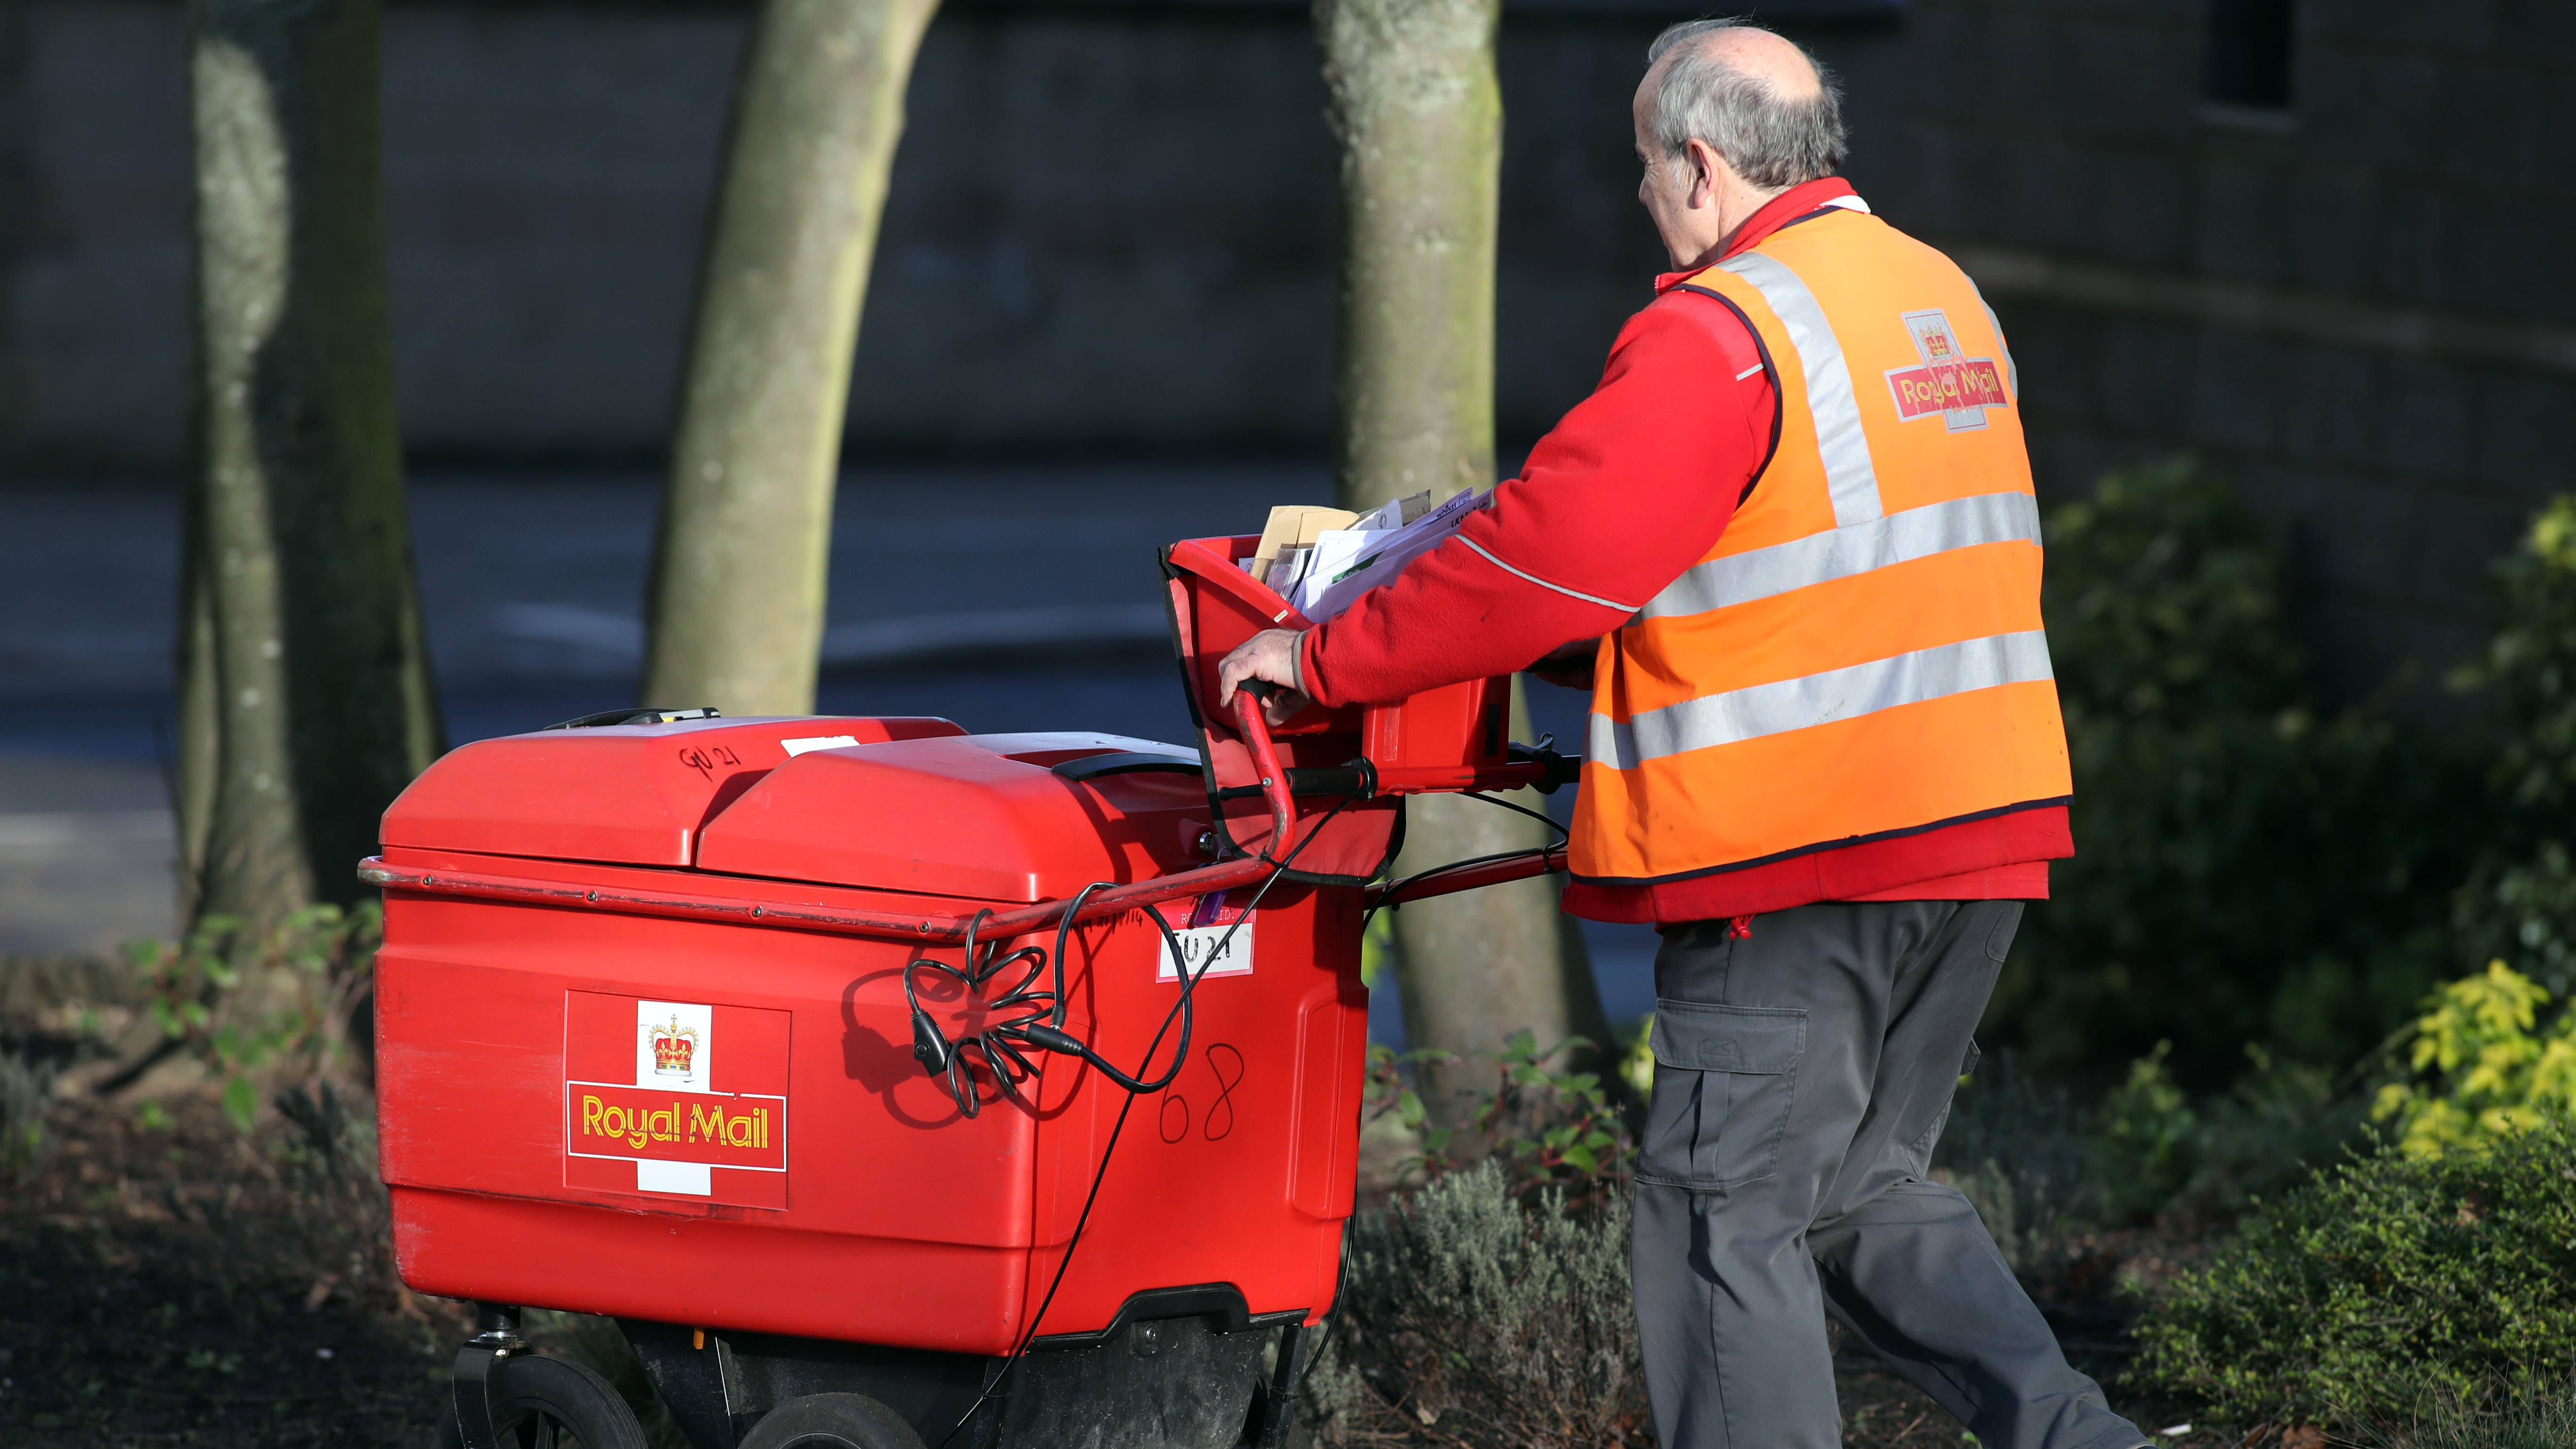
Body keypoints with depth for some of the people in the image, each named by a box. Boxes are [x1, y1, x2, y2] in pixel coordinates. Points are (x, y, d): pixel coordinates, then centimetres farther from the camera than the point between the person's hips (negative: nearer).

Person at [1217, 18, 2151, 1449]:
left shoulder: (1719, 334, -14)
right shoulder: (1942, 296, 15)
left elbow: (1544, 562, -16)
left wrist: (1322, 659, -6)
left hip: (1796, 857, -9)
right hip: (1976, 830, 9)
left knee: (1726, 1215, 0)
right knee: (1862, 1193, 19)